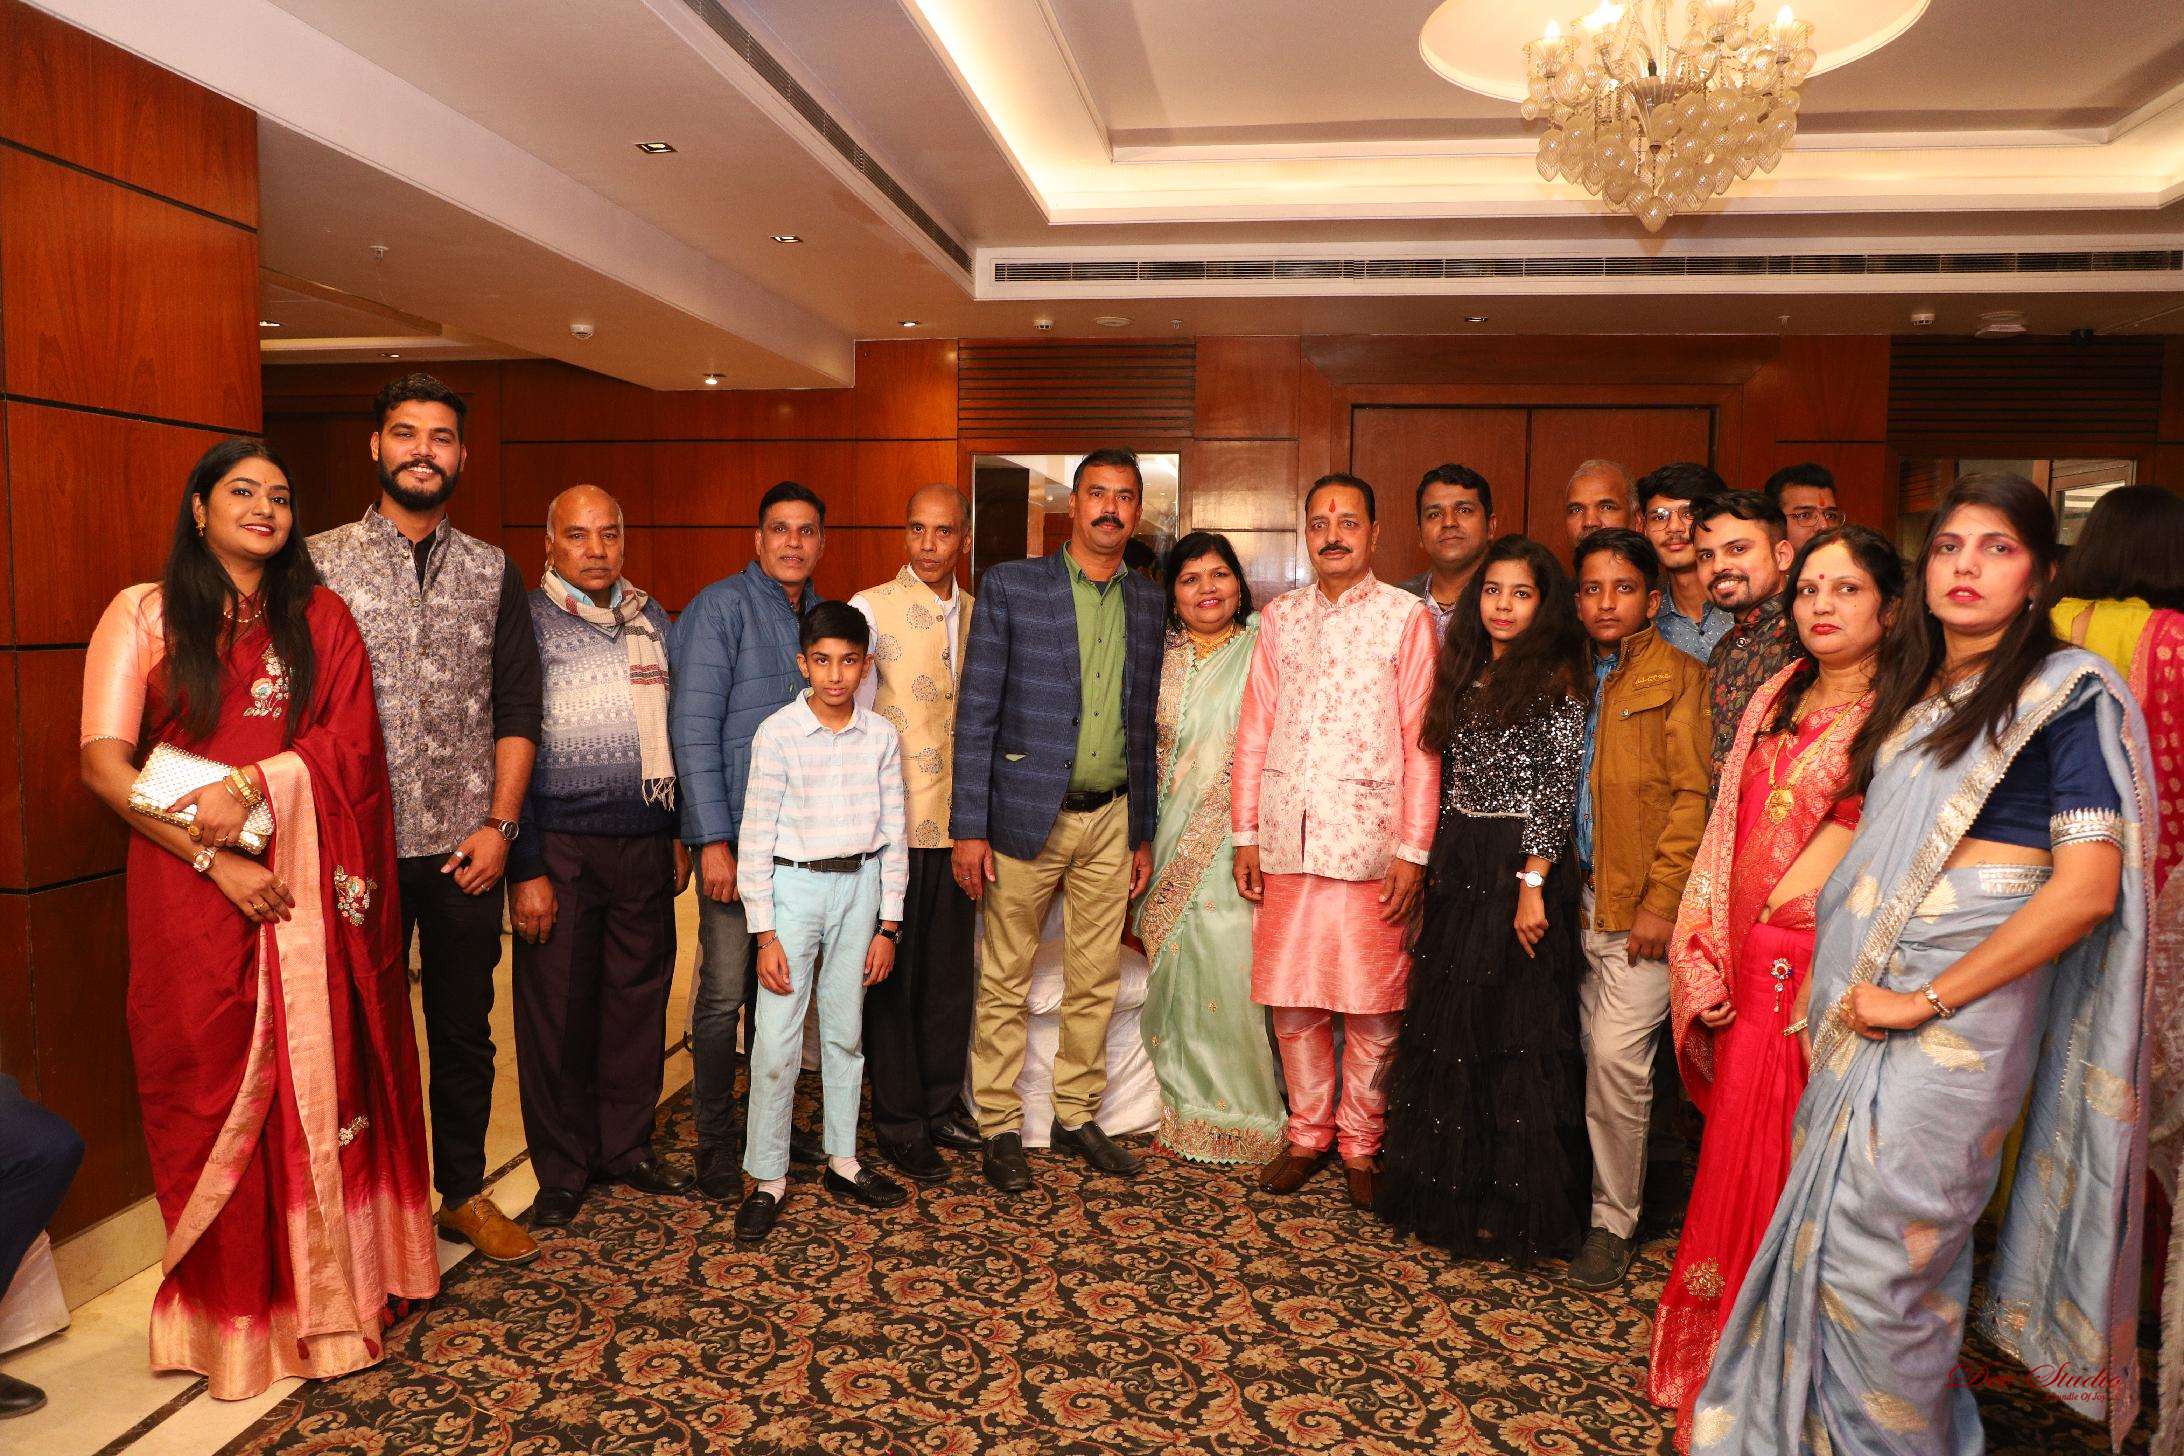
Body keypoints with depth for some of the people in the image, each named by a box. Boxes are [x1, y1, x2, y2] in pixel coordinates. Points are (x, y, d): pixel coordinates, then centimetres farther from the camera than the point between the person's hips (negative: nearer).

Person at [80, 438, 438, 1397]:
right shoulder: (143, 614, 4)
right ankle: (234, 1307, 17)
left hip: (313, 885, 2)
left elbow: (350, 741, 0)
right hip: (192, 885, -1)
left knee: (321, 1076, 3)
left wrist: (250, 786, -15)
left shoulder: (319, 617, 10)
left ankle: (331, 1286, 17)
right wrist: (213, 856, -12)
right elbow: (103, 762, -4)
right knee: (216, 1085, 3)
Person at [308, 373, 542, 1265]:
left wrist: (499, 825, -3)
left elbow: (517, 711, 6)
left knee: (465, 1026, 12)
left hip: (465, 847, 2)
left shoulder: (493, 572, 7)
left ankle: (464, 1192, 28)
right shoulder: (320, 562, 1)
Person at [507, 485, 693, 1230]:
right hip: (561, 846, -4)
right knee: (557, 1009, 5)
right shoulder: (526, 623, -4)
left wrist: (680, 833, 13)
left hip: (644, 843, 4)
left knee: (639, 997, 10)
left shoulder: (651, 619, 10)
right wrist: (524, 869, -11)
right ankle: (563, 1169, 21)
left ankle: (626, 1145, 27)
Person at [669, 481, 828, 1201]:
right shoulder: (721, 606, -7)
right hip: (736, 831, -6)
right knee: (723, 991, -1)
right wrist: (713, 839, -16)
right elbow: (692, 727, -12)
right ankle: (715, 1142, 13)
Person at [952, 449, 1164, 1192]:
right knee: (1004, 985, 5)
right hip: (1027, 816, -4)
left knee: (1096, 984, 12)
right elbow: (976, 712, -6)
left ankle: (1077, 1114, 28)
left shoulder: (1147, 602, 8)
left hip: (1110, 818, 4)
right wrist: (969, 828, -10)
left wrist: (1143, 833, 11)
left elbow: (1144, 724, 12)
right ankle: (1000, 1127, 20)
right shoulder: (1010, 586, -4)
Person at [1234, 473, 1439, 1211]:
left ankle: (1360, 1144, 21)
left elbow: (1420, 741, -3)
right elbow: (1254, 729, 12)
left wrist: (1413, 851, -8)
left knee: (1371, 1009, 4)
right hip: (1286, 839, 3)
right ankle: (1307, 1133, 26)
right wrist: (1245, 834, 7)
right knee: (1292, 1002, 9)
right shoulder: (1280, 617, 12)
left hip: (1368, 840, -3)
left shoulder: (1407, 617, 1)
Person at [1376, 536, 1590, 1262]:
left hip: (1519, 868, -7)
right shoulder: (1464, 674, 13)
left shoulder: (1555, 682, -7)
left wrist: (1533, 883, -18)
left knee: (1513, 1032, 1)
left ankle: (1516, 1207, 15)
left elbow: (1557, 793, -12)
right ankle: (1451, 1187, 27)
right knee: (1446, 1028, 12)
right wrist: (1435, 867, 12)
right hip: (1457, 869, 7)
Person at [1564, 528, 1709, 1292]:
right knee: (1593, 1052, 9)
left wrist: (1661, 900, -13)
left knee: (1618, 1056, -6)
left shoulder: (1677, 677, -4)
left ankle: (1614, 1221, 9)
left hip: (1641, 902, -5)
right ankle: (1594, 1193, 24)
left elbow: (1691, 795, -9)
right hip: (1585, 896, 5)